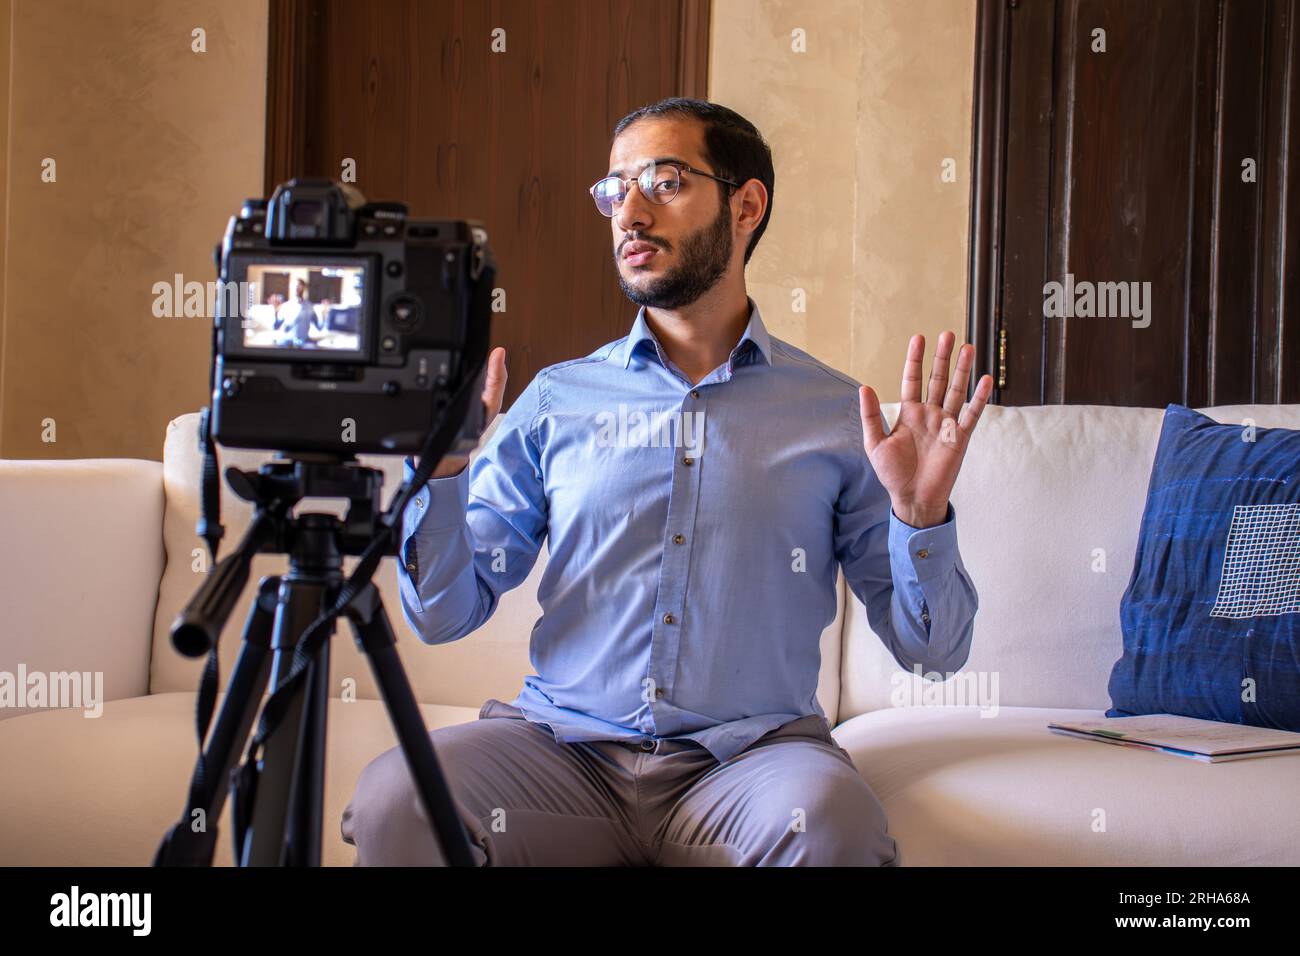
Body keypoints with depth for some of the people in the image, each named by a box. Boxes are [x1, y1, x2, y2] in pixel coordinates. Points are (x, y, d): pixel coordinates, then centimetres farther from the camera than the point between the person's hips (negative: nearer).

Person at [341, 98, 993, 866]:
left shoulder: (835, 413, 7)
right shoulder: (557, 400, 11)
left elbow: (934, 648, 6)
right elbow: (444, 614, 8)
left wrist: (922, 517, -12)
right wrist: (442, 463, -7)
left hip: (749, 750, 0)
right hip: (565, 741, 1)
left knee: (829, 819, -35)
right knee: (396, 794, -29)